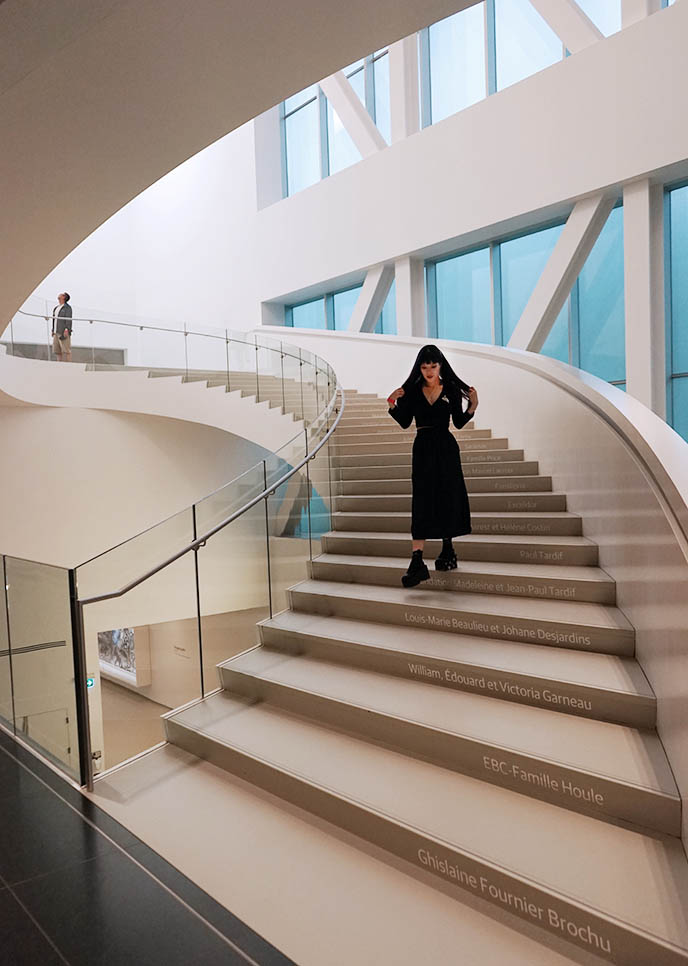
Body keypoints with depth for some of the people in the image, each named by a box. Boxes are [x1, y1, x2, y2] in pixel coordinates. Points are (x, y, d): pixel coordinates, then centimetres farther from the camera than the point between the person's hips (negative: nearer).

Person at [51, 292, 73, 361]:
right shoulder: (56, 308, 22)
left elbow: (69, 319, -12)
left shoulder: (67, 307, -2)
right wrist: (53, 331, 17)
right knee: (57, 350, 4)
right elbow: (54, 320, 23)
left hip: (64, 332, -8)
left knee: (65, 350, -10)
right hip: (56, 332, 8)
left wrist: (67, 330, -22)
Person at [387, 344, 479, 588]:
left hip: (446, 449, 0)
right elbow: (405, 423, 3)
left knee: (448, 498, 6)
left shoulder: (451, 390, 2)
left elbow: (459, 423, 2)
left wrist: (472, 407, -12)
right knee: (421, 501, -8)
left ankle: (448, 549, 26)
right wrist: (393, 406, -10)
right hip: (423, 449, 0)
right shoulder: (412, 391, 4)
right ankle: (417, 561, -15)